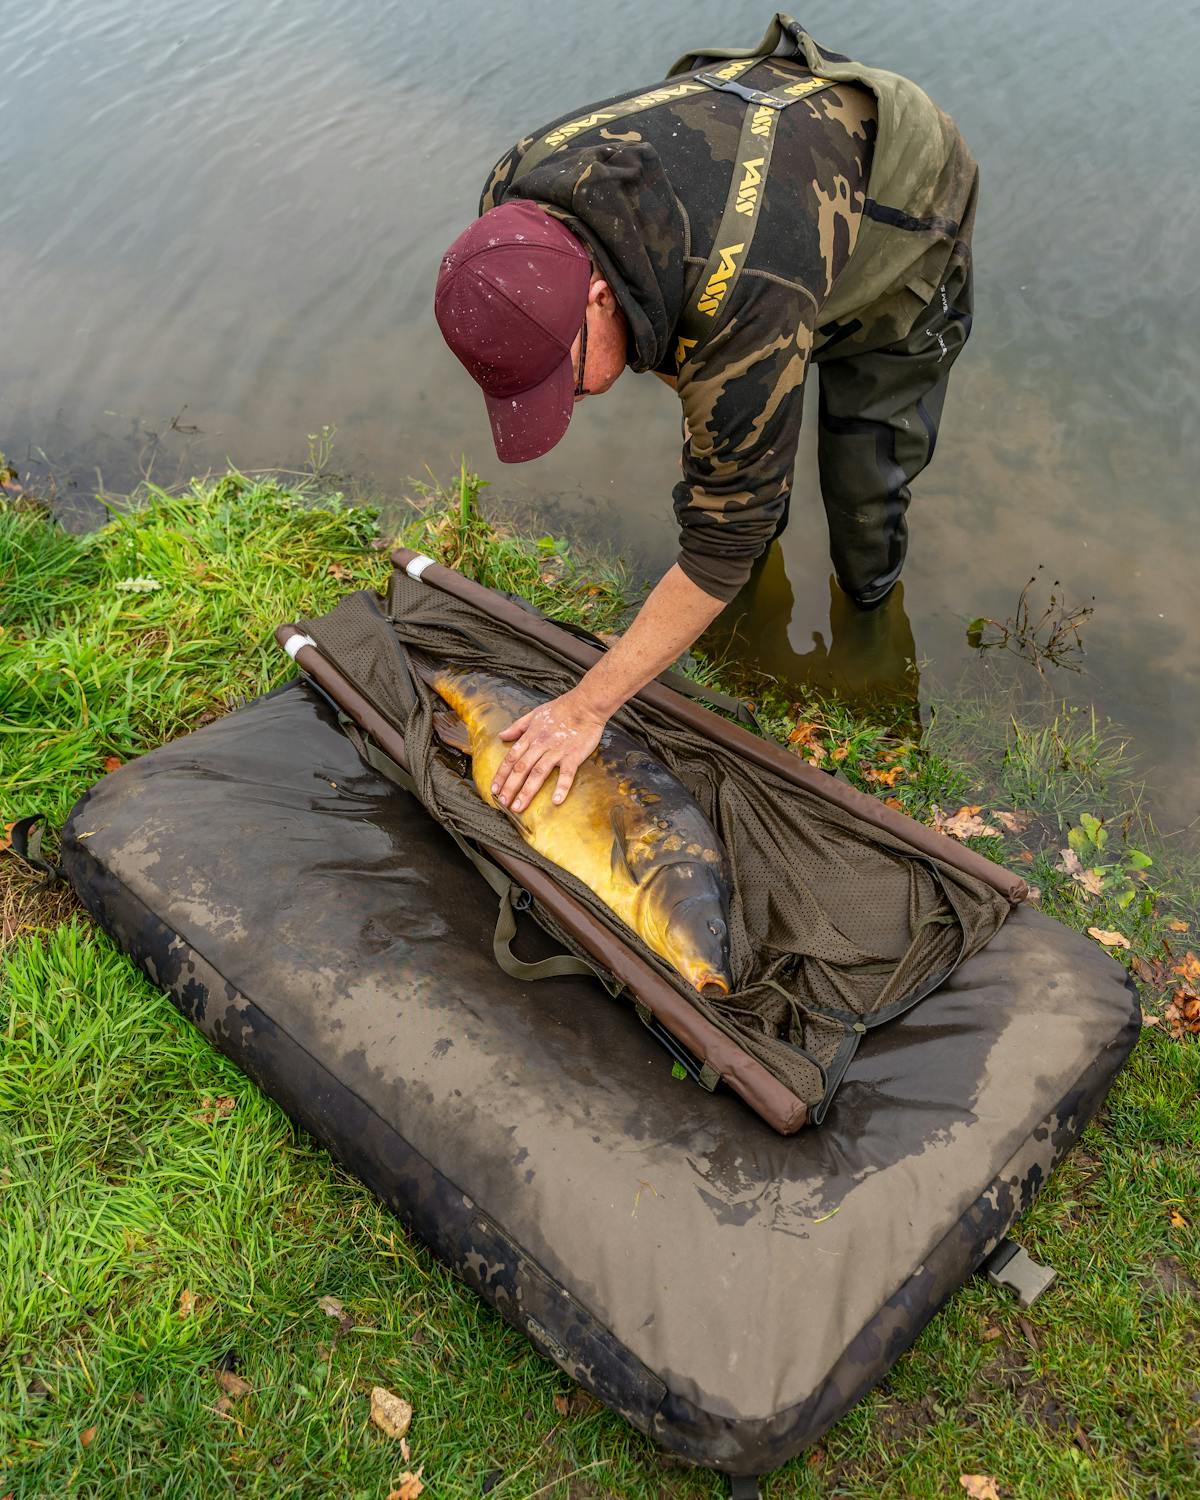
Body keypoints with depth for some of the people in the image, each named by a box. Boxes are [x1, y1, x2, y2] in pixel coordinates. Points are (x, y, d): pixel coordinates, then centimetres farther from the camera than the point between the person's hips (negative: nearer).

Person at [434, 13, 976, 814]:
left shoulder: (744, 304, -50)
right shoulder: (513, 206, -30)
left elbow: (724, 545, -42)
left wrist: (587, 707, -37)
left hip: (906, 221, -5)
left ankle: (872, 599, 28)